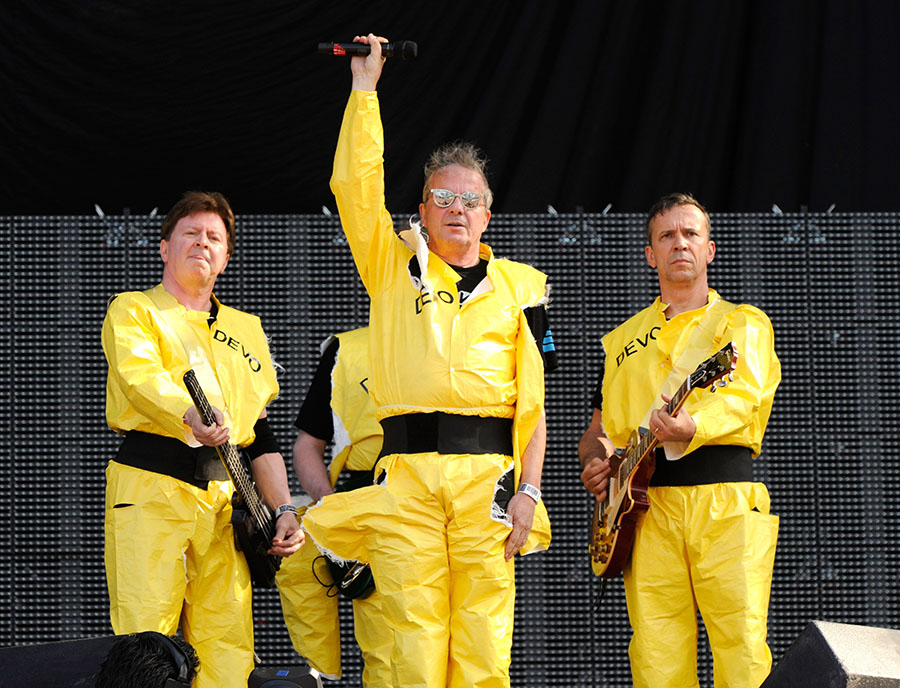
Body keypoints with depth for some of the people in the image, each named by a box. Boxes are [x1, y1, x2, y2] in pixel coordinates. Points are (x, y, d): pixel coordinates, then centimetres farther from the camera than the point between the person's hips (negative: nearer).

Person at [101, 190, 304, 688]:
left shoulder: (246, 330, 24)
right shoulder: (133, 310, 9)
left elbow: (262, 434, 23)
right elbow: (140, 373, -13)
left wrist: (283, 509, 11)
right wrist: (191, 416, -33)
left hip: (224, 496, 5)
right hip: (149, 490, -4)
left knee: (228, 644, -4)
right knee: (145, 638, -13)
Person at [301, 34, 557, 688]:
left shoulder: (519, 286, 16)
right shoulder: (394, 265, 17)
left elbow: (534, 400, 10)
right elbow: (354, 182, 6)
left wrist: (528, 488, -1)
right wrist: (364, 86, 7)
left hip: (488, 472, 0)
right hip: (405, 471, 0)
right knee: (414, 634, -4)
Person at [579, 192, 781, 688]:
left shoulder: (743, 323, 13)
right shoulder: (622, 341, 23)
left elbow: (743, 393, -8)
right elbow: (597, 429, 28)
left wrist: (693, 426, -29)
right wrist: (595, 459, 3)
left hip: (727, 501, -3)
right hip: (645, 504, 3)